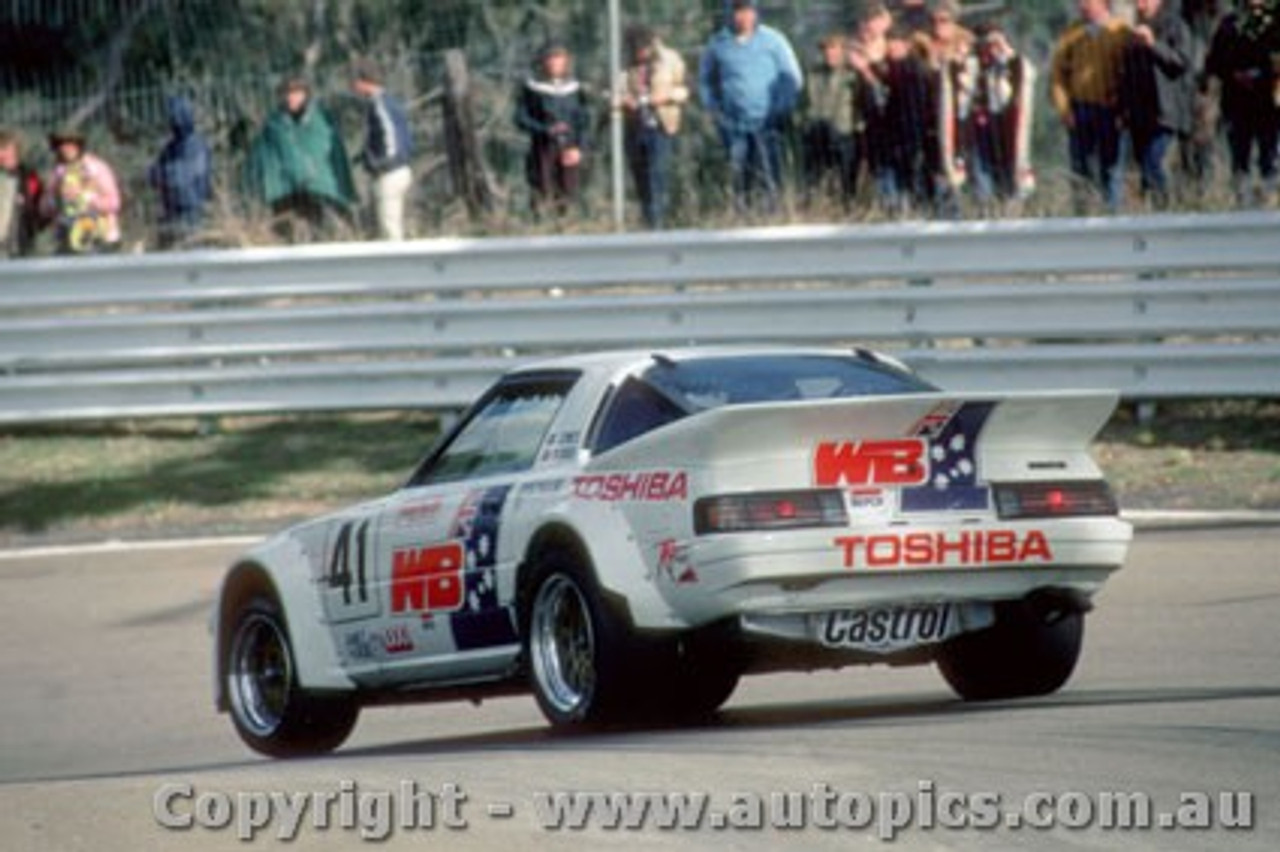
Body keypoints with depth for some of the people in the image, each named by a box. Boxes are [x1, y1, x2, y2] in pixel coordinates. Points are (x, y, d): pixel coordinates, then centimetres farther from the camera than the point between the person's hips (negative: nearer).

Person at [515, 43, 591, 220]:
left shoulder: (575, 89, 8)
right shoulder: (532, 88, -1)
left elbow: (585, 122, 9)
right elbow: (521, 118, -2)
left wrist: (578, 148, -5)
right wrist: (546, 130, -16)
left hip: (570, 152, 3)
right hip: (543, 150, -3)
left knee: (568, 197, -1)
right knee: (542, 198, -8)